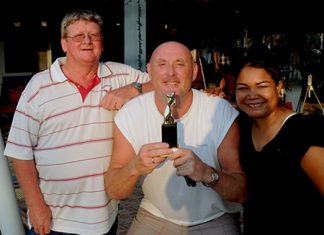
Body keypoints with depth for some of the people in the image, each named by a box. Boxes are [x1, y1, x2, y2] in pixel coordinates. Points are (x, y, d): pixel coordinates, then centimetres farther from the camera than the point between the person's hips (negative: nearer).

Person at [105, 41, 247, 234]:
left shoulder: (222, 113, -17)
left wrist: (207, 174, -36)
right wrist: (135, 167, -32)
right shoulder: (129, 115, -12)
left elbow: (241, 192, -15)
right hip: (155, 217, 1)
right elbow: (114, 192, -11)